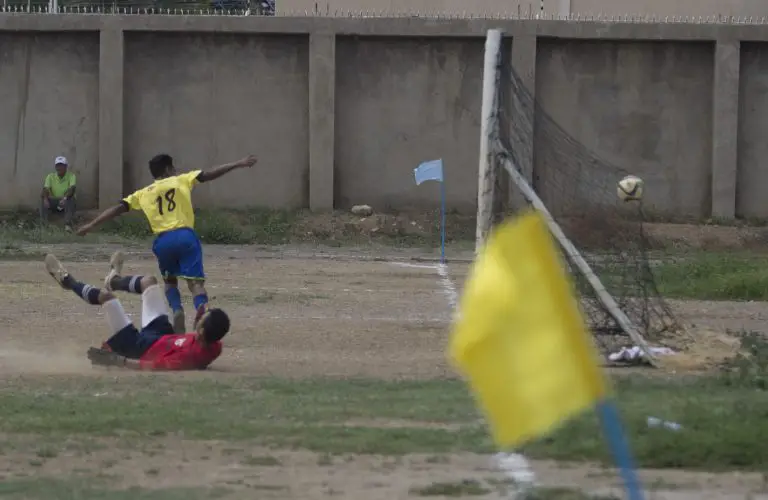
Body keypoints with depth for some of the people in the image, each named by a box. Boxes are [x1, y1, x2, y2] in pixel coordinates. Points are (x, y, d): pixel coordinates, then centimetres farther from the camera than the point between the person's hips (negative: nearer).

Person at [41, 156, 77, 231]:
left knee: (71, 198, -35)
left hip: (66, 202, -2)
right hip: (54, 202, 2)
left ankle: (68, 224, -45)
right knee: (42, 199, -25)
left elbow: (72, 188, -25)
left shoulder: (71, 176, -8)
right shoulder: (50, 176, -1)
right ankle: (43, 224, -33)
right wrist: (45, 199, -37)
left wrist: (65, 198, -45)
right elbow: (45, 189, -14)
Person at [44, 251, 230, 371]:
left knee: (104, 295, 2)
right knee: (149, 281, 17)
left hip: (141, 348, -7)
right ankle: (115, 280, 53)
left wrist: (119, 360, -31)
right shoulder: (215, 348, -23)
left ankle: (69, 282, 36)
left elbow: (149, 366, -37)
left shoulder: (187, 356, -45)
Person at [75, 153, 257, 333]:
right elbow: (208, 175, 7)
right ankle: (201, 307, -39)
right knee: (195, 281, -8)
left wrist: (92, 225, 22)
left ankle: (177, 310, -2)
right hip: (185, 235, -2)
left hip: (163, 240, 2)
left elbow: (118, 208, 18)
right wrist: (238, 165, 7)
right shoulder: (181, 180, 15)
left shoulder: (144, 193, 21)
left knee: (170, 281, 25)